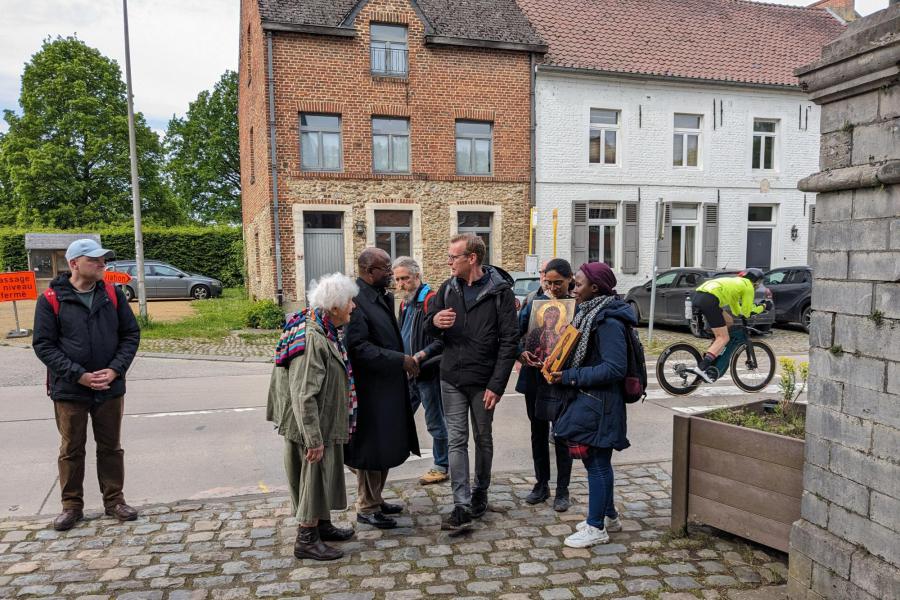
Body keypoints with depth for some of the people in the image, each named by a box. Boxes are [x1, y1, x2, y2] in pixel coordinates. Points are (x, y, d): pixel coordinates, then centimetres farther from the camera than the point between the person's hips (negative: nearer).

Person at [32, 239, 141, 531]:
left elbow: (131, 334, 2)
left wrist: (115, 370, -12)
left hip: (110, 388, 2)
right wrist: (79, 375, -16)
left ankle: (114, 500, 25)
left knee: (111, 447, 12)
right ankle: (72, 506, 26)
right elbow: (43, 344, -8)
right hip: (69, 390, -2)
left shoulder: (112, 294, 1)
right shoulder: (51, 299, -7)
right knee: (71, 450, 11)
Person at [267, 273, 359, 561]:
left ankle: (322, 524, 37)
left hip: (326, 423, 10)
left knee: (325, 474, 21)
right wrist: (313, 439, -25)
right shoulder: (312, 340, -28)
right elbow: (303, 396, -28)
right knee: (314, 476, 3)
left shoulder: (326, 332, 4)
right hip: (312, 426, -10)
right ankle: (306, 539, 18)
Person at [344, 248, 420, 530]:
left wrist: (406, 359, 7)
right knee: (371, 449, 4)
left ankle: (376, 499, 35)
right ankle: (366, 508, 22)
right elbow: (360, 348, -24)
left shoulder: (382, 297, 10)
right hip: (370, 389, -9)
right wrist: (401, 360, -22)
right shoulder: (356, 300, -20)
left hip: (389, 385, 9)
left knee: (385, 447, 19)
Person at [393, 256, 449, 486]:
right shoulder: (405, 303, 13)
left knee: (435, 422, 5)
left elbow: (442, 340, -19)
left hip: (429, 372, -8)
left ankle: (441, 467, 19)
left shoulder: (432, 301, -14)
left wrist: (420, 356, -25)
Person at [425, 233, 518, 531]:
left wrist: (497, 385, -15)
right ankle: (462, 506, 5)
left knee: (483, 439, 13)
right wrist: (434, 321, -14)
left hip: (483, 381, -3)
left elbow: (509, 341, -10)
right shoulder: (448, 288, 4)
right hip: (451, 379, 3)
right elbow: (429, 326, 12)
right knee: (457, 440, 1)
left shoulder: (500, 291, -9)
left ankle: (480, 493, 31)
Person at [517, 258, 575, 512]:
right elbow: (517, 331, 1)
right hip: (534, 378, 4)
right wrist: (521, 352, -17)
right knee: (538, 433, 14)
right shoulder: (536, 302, 3)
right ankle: (542, 484, 30)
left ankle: (562, 491, 21)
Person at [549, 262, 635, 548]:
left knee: (597, 463, 2)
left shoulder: (609, 322, -20)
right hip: (587, 399, 9)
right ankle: (608, 516, 34)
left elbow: (615, 368, -25)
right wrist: (562, 367, 3)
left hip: (599, 405, -9)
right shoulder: (591, 313, 10)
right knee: (598, 461, 19)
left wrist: (570, 377, -22)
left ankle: (596, 528, 16)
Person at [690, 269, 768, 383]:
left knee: (729, 321, 25)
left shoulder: (736, 283, 35)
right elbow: (746, 313, 12)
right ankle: (702, 367, -20)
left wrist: (755, 307, 40)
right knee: (724, 338, -4)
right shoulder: (748, 286, 10)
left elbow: (736, 311, 40)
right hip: (709, 299, -9)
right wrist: (763, 307, 25)